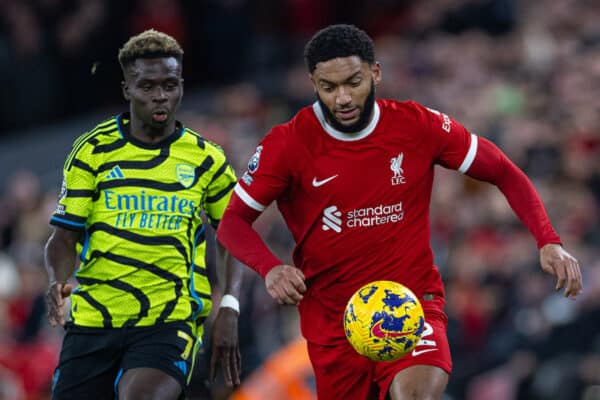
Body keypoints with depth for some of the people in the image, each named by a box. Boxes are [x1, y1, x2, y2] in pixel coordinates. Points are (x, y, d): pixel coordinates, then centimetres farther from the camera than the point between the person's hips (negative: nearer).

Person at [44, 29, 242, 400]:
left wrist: (229, 310, 1)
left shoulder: (206, 159, 7)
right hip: (92, 321, 2)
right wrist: (58, 282, -16)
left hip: (171, 322, -2)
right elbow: (65, 237, 5)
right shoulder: (92, 151, 5)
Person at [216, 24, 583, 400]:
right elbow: (233, 222, -2)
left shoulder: (418, 125, -6)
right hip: (332, 321, 2)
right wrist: (270, 268, -22)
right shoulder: (288, 143, -7)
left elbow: (504, 172, 3)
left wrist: (549, 242, -9)